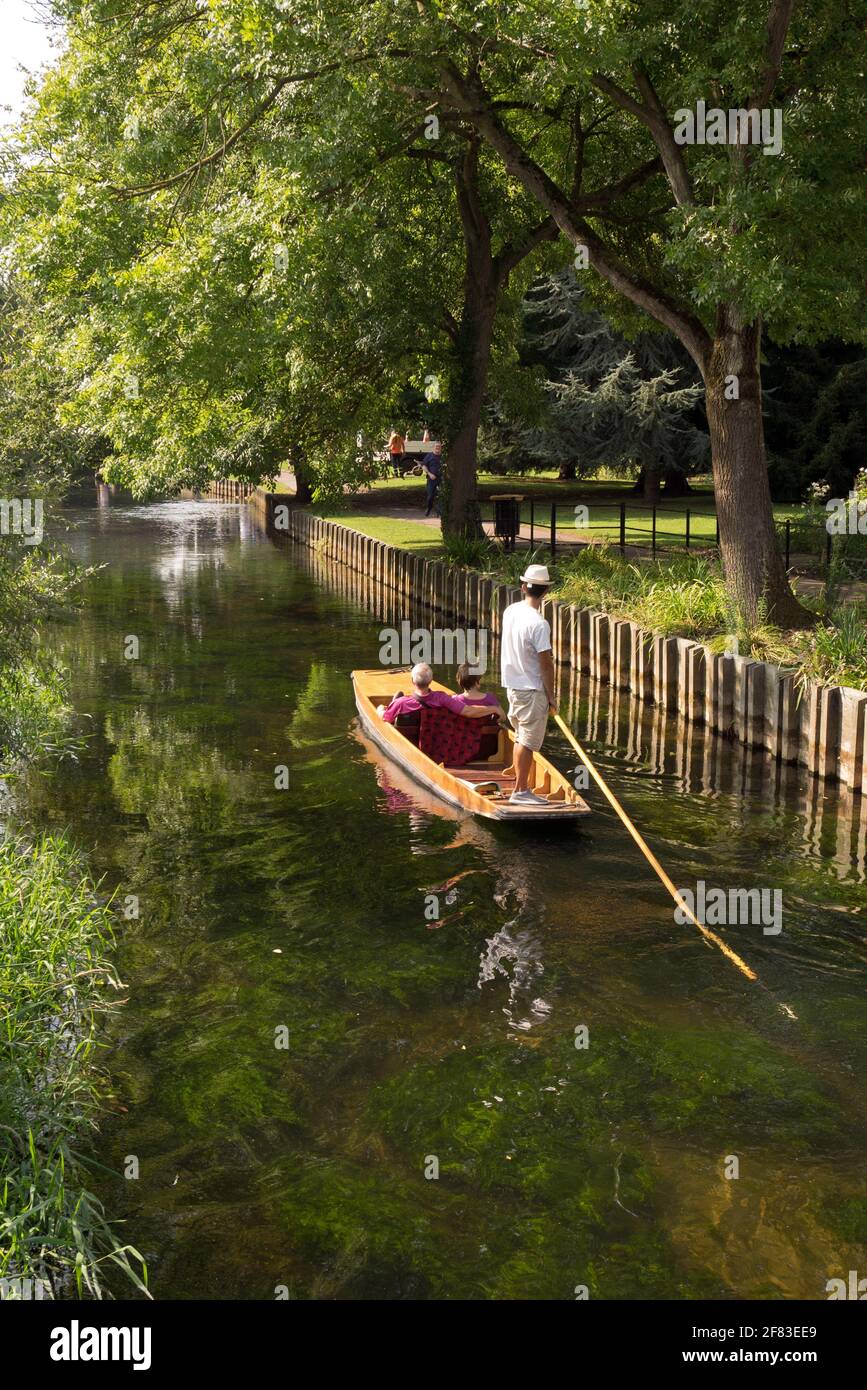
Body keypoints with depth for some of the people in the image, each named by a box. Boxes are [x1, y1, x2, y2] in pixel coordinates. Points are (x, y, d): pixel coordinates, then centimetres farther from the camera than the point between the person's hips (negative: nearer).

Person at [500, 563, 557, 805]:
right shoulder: (539, 624, -22)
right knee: (528, 741, 1)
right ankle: (520, 790, 7)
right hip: (532, 689, -8)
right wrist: (551, 695, -9)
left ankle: (521, 786, 24)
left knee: (521, 737, 17)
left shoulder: (510, 611, 0)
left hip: (513, 685, 8)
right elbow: (545, 664, -16)